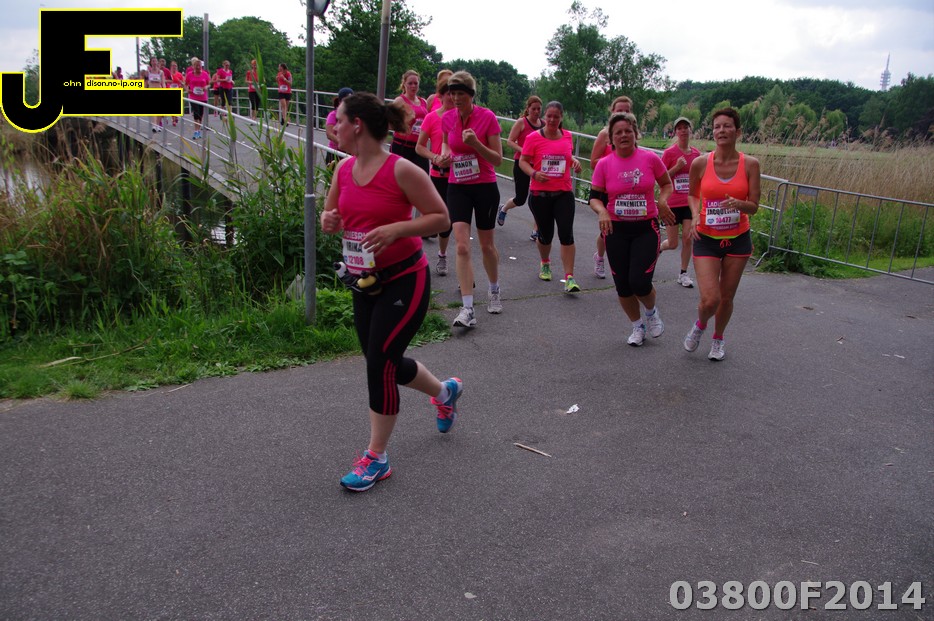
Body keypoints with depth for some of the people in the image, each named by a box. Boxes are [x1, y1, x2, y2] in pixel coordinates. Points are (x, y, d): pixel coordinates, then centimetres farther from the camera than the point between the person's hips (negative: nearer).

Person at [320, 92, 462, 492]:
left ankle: (377, 458, 10)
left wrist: (395, 228, -26)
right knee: (385, 362, 16)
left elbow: (441, 218, -13)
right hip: (364, 280, 8)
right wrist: (328, 221, -8)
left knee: (379, 362, -8)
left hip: (404, 281, -8)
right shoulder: (344, 169, 3)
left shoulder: (401, 170, -17)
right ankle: (445, 392, 46)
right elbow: (332, 215, 16)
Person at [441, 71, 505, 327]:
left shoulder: (487, 117, -11)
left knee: (486, 246, 10)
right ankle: (468, 309, -12)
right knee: (462, 246, -11)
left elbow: (498, 160, -10)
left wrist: (476, 144, -25)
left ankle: (494, 291, 38)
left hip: (485, 187, -2)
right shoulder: (447, 118, -1)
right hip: (457, 187, 2)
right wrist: (445, 152, -2)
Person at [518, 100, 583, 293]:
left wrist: (574, 161, 2)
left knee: (566, 234, -9)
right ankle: (545, 264, 41)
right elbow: (523, 161, -2)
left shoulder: (567, 136, 6)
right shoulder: (534, 137, -5)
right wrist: (534, 173, -21)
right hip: (540, 194, -2)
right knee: (545, 234, 9)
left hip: (564, 193, 2)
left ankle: (569, 278, -7)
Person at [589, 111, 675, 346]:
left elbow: (666, 184, 10)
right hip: (616, 230, 2)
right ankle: (638, 326, 32)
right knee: (622, 285, 8)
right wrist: (602, 211, -20)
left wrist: (662, 200, -11)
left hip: (646, 229, -2)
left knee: (639, 282, -12)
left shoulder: (650, 158, -5)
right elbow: (594, 197, 1)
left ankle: (652, 312, 24)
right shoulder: (604, 164, -4)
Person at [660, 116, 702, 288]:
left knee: (687, 238, -4)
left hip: (690, 202, 3)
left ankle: (683, 274, 10)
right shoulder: (669, 153, -8)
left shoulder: (696, 153, 6)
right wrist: (677, 167, -18)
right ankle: (657, 248, 36)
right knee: (672, 244, 1)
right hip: (672, 203, -3)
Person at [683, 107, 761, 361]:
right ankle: (700, 325, 24)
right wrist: (695, 214, -10)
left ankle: (718, 339, 39)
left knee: (726, 298, 11)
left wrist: (738, 204, -27)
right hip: (707, 239, -1)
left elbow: (754, 207, -5)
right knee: (710, 300, -13)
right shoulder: (700, 163, -9)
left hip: (738, 240, 1)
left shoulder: (750, 164, -7)